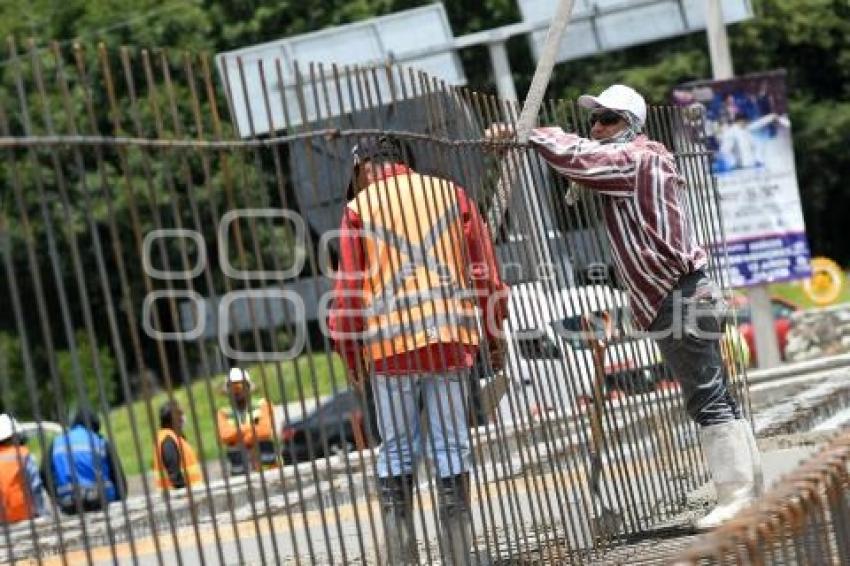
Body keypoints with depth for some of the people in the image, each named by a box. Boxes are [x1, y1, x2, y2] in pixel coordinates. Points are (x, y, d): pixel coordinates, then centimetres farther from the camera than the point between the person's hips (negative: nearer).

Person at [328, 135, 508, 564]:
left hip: (391, 342, -1)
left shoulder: (360, 207, 5)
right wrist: (493, 334, 15)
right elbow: (483, 268, 8)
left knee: (396, 452, 5)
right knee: (452, 447, 4)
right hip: (450, 334, 1)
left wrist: (351, 354, 10)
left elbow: (348, 287, 3)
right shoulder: (449, 193, 11)